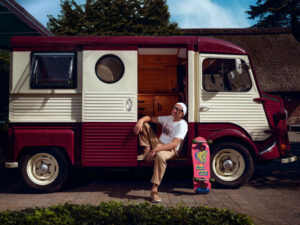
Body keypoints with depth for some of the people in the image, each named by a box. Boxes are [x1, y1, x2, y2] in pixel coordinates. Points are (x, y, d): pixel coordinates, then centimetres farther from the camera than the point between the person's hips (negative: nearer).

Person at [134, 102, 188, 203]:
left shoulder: (182, 125, -15)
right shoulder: (168, 118, 9)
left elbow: (175, 144, -27)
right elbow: (151, 118, 13)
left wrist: (156, 149, -35)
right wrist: (141, 120, -12)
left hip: (170, 149, -8)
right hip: (158, 143, 8)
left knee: (160, 156, -45)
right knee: (144, 124, 5)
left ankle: (154, 189, -40)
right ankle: (146, 151, -8)